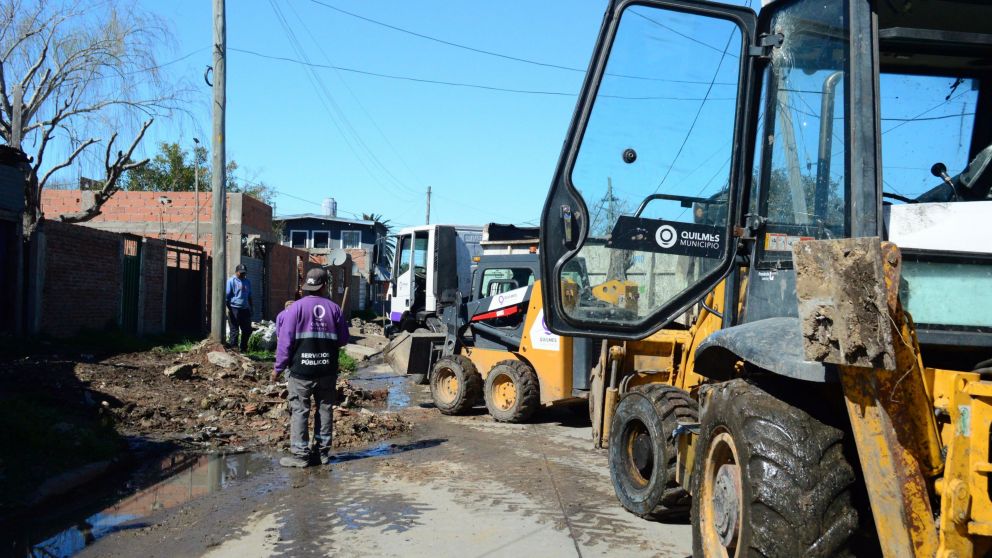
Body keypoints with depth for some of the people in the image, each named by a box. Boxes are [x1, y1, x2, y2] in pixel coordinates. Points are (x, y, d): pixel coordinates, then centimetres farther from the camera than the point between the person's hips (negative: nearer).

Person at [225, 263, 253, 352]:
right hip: (234, 309, -6)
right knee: (234, 331, -2)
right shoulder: (231, 281, -3)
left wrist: (251, 308, 19)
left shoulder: (247, 282, 15)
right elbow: (226, 296, -7)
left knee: (247, 330, 9)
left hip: (245, 309, 6)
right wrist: (228, 308, -15)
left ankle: (243, 348, 22)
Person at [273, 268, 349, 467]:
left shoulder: (296, 307, -7)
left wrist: (279, 367, -2)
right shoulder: (334, 308, 1)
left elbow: (285, 340, -8)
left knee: (299, 411, 3)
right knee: (325, 409, 12)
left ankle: (300, 454, 2)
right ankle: (323, 451, 17)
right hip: (327, 371, 3)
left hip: (301, 370, -3)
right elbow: (343, 340, 6)